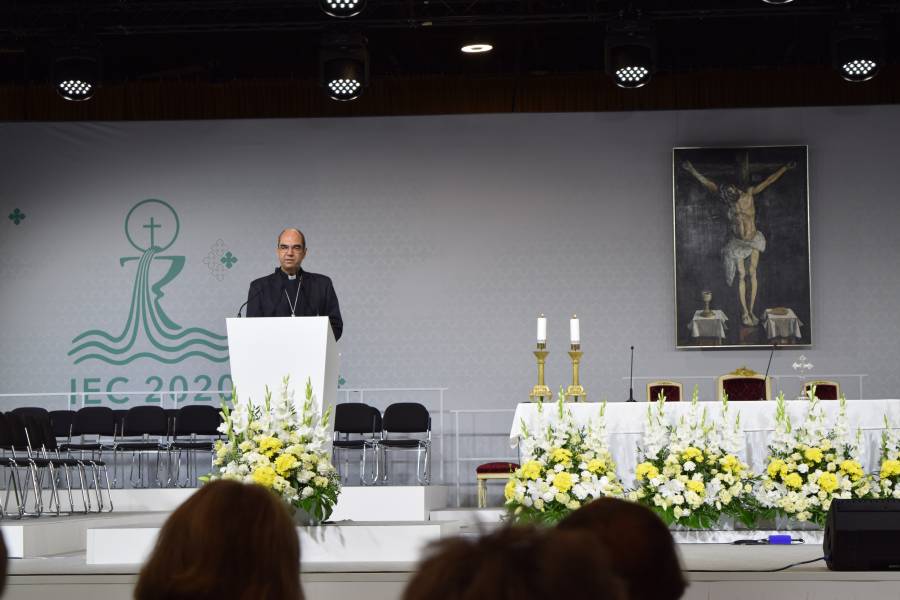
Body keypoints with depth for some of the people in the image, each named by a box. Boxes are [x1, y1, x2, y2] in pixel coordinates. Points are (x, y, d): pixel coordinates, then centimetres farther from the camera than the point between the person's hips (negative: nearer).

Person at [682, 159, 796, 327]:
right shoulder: (730, 199, -10)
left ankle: (751, 310, 0)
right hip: (737, 243, 1)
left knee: (752, 273, -4)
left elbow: (769, 181, -14)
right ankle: (744, 312, 5)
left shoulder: (749, 193, -13)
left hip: (753, 241, -1)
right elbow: (706, 183, -7)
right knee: (741, 276, -1)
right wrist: (692, 170, -9)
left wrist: (786, 167, -20)